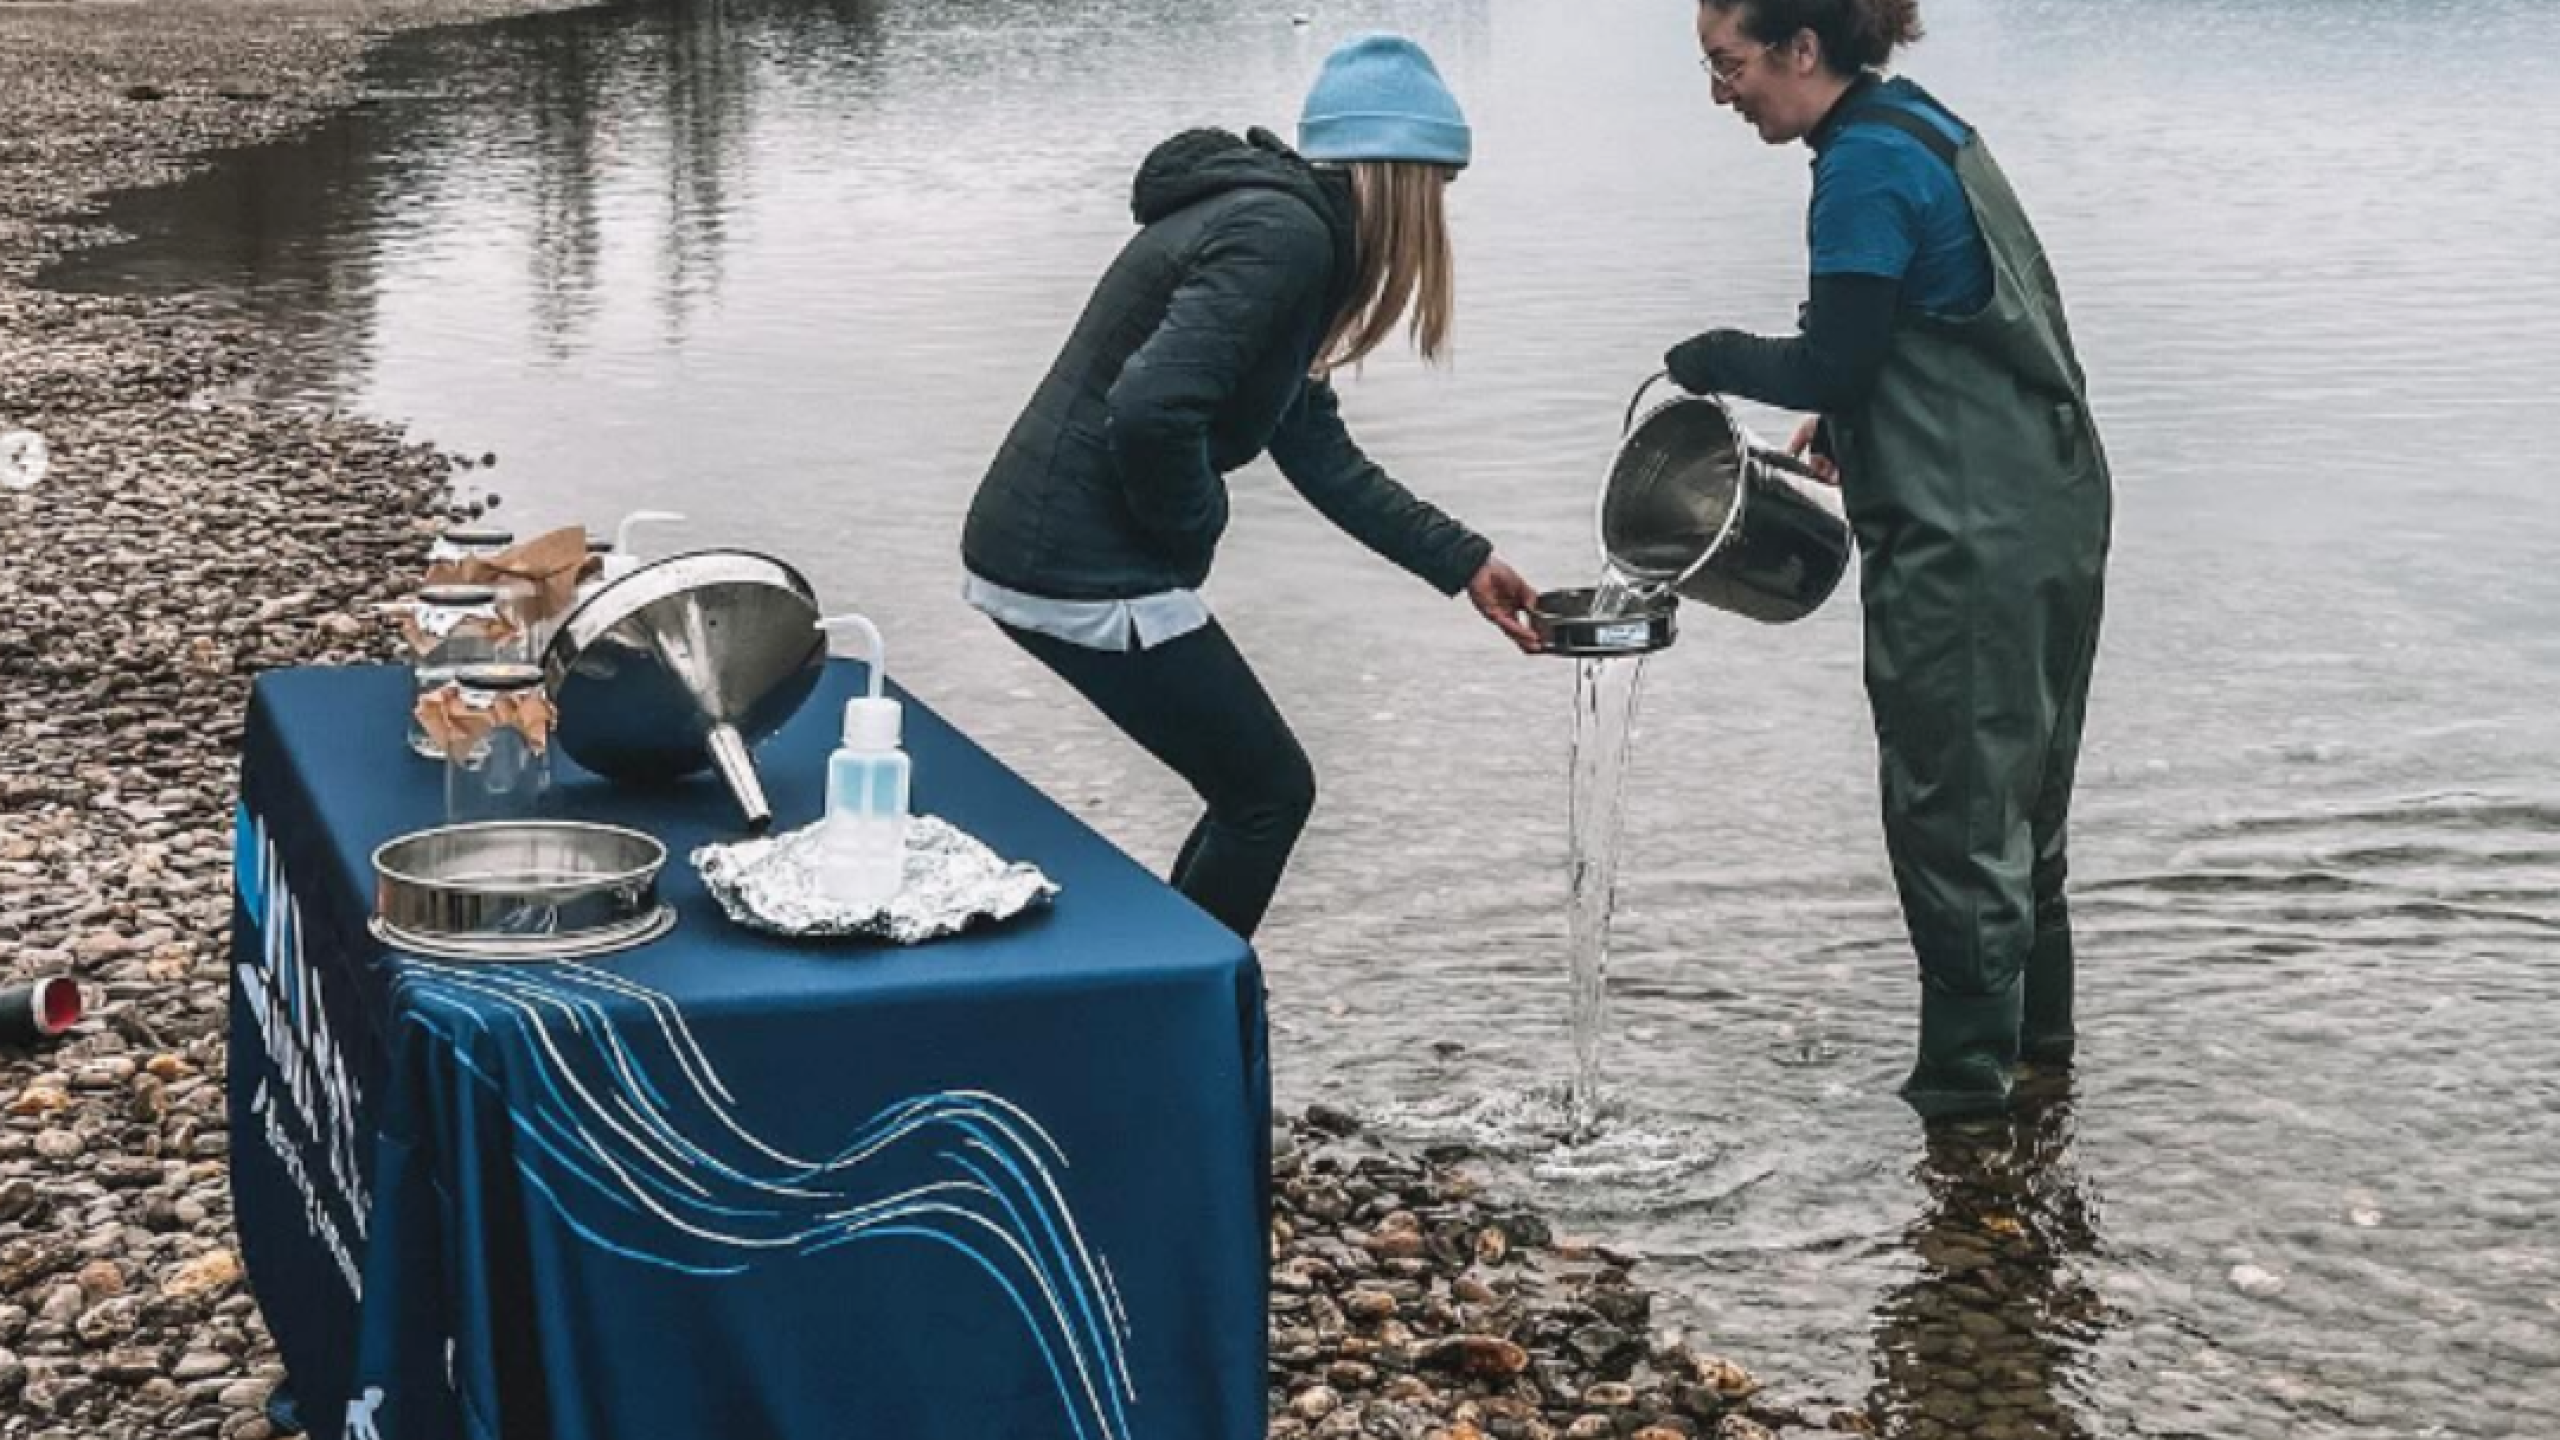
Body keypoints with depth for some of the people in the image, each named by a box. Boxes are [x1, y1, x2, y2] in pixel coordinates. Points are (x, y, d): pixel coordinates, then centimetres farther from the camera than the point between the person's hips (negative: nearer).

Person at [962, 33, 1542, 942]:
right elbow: (1150, 412, -29)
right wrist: (1194, 530, -10)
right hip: (1088, 573, -10)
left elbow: (1318, 450, 19)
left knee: (1251, 793, 19)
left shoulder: (1270, 217, 15)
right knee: (1270, 795, 5)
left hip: (1033, 549, 10)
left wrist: (1462, 562, 18)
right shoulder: (1285, 235, -17)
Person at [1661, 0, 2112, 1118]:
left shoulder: (1867, 163, -17)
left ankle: (1965, 1070, 8)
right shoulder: (1919, 128, 13)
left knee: (1950, 798, -1)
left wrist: (1707, 361, 0)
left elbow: (1831, 362, -15)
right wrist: (1850, 418, 14)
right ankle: (2035, 1019, 34)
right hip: (2049, 514, 10)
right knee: (2018, 784, 21)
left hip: (1968, 542, -10)